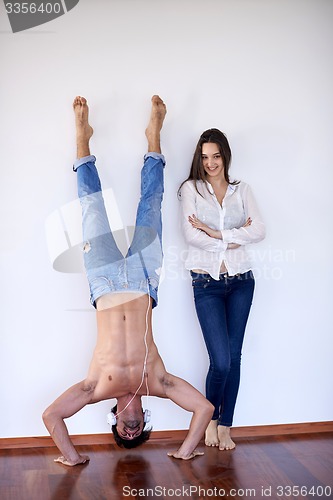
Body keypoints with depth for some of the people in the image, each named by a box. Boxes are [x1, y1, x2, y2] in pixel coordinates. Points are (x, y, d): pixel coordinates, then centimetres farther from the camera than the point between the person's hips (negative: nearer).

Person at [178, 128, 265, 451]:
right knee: (221, 361, -7)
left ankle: (225, 426, 21)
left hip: (240, 281, 3)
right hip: (207, 283, -3)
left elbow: (259, 231, -6)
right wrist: (236, 237, -7)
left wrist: (216, 233, -14)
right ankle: (210, 419, 19)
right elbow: (191, 236, -10)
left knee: (234, 357, 6)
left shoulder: (242, 190, 10)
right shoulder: (191, 189, 3)